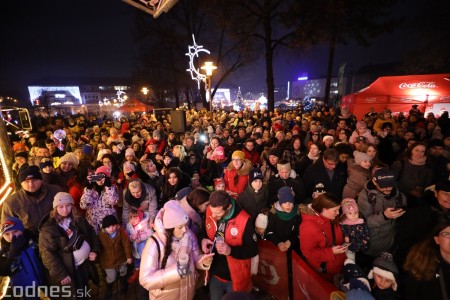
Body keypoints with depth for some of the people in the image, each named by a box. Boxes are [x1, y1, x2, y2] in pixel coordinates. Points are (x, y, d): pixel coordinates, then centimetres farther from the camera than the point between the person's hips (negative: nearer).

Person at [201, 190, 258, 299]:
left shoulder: (244, 221, -28)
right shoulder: (210, 211, -14)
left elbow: (253, 250, -19)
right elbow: (203, 231, 5)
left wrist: (231, 250, -33)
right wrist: (203, 239, -16)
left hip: (235, 277, -4)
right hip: (214, 273, 4)